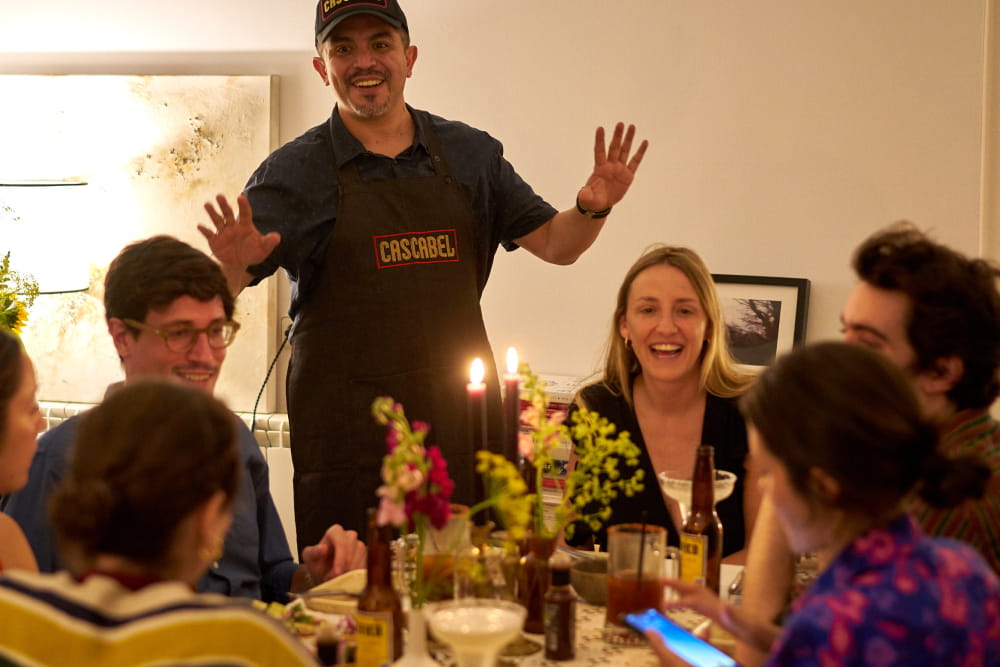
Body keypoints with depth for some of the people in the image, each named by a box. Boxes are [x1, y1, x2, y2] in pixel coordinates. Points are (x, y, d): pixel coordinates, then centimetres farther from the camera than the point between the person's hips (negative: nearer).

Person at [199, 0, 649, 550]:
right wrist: (233, 262, -29)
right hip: (349, 437, -2)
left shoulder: (470, 154, 9)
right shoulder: (294, 171, 0)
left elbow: (555, 245, 12)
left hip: (463, 421, 3)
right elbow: (215, 292, -6)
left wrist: (592, 209, -10)